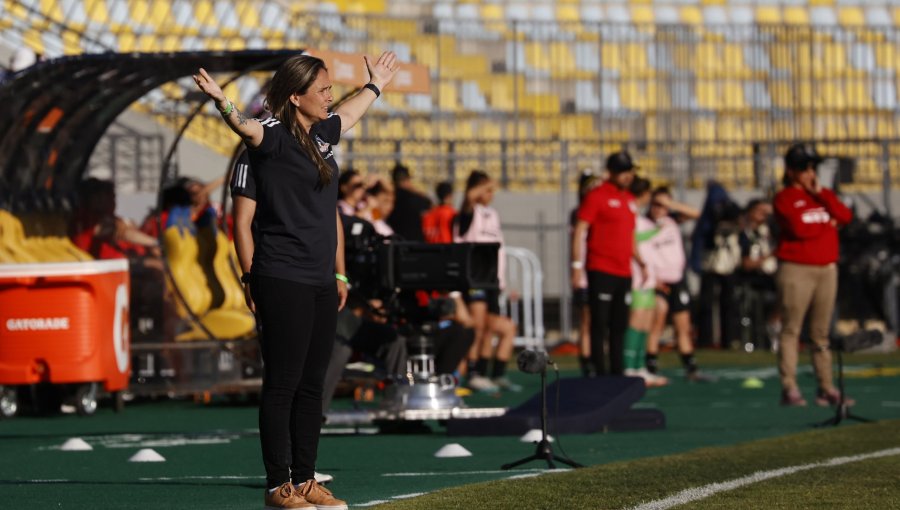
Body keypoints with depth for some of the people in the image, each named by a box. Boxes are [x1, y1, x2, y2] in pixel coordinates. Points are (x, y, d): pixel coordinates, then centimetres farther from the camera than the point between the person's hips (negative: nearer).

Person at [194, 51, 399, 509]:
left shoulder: (322, 134, 14)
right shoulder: (272, 138, -11)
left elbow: (348, 114, 36)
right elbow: (245, 127, -32)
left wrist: (375, 85, 51)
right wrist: (222, 103, -52)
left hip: (321, 283, 8)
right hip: (282, 284, -8)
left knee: (312, 385, 12)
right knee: (282, 384, -3)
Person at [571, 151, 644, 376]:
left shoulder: (629, 200, 17)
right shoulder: (597, 196, -5)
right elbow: (579, 231, -9)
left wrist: (641, 263, 19)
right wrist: (577, 265, -15)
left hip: (624, 272, 7)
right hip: (601, 271, -7)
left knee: (619, 326, 8)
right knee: (600, 324, -5)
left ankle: (617, 372, 13)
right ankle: (600, 373, -4)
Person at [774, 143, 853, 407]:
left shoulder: (825, 195, 17)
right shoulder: (785, 198, -1)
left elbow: (845, 217, 1)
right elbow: (798, 228, -15)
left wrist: (821, 194, -4)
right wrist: (828, 224, -2)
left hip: (827, 269, 6)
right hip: (796, 269, -6)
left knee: (821, 333, 8)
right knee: (791, 330, -7)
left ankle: (826, 388, 10)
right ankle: (789, 389, -9)